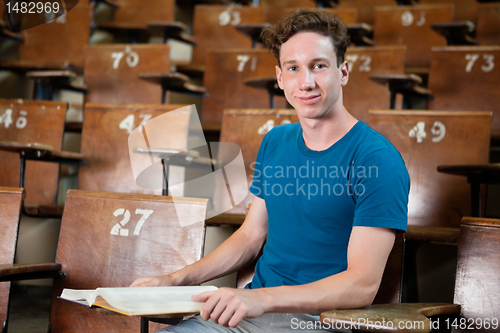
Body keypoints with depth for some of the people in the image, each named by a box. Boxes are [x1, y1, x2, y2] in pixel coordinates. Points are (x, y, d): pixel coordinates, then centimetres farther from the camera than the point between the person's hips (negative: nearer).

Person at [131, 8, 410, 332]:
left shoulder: (378, 159, -14)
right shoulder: (275, 142, 10)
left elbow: (363, 284, -19)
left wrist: (261, 298, -29)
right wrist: (178, 279, 7)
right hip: (252, 307, 7)